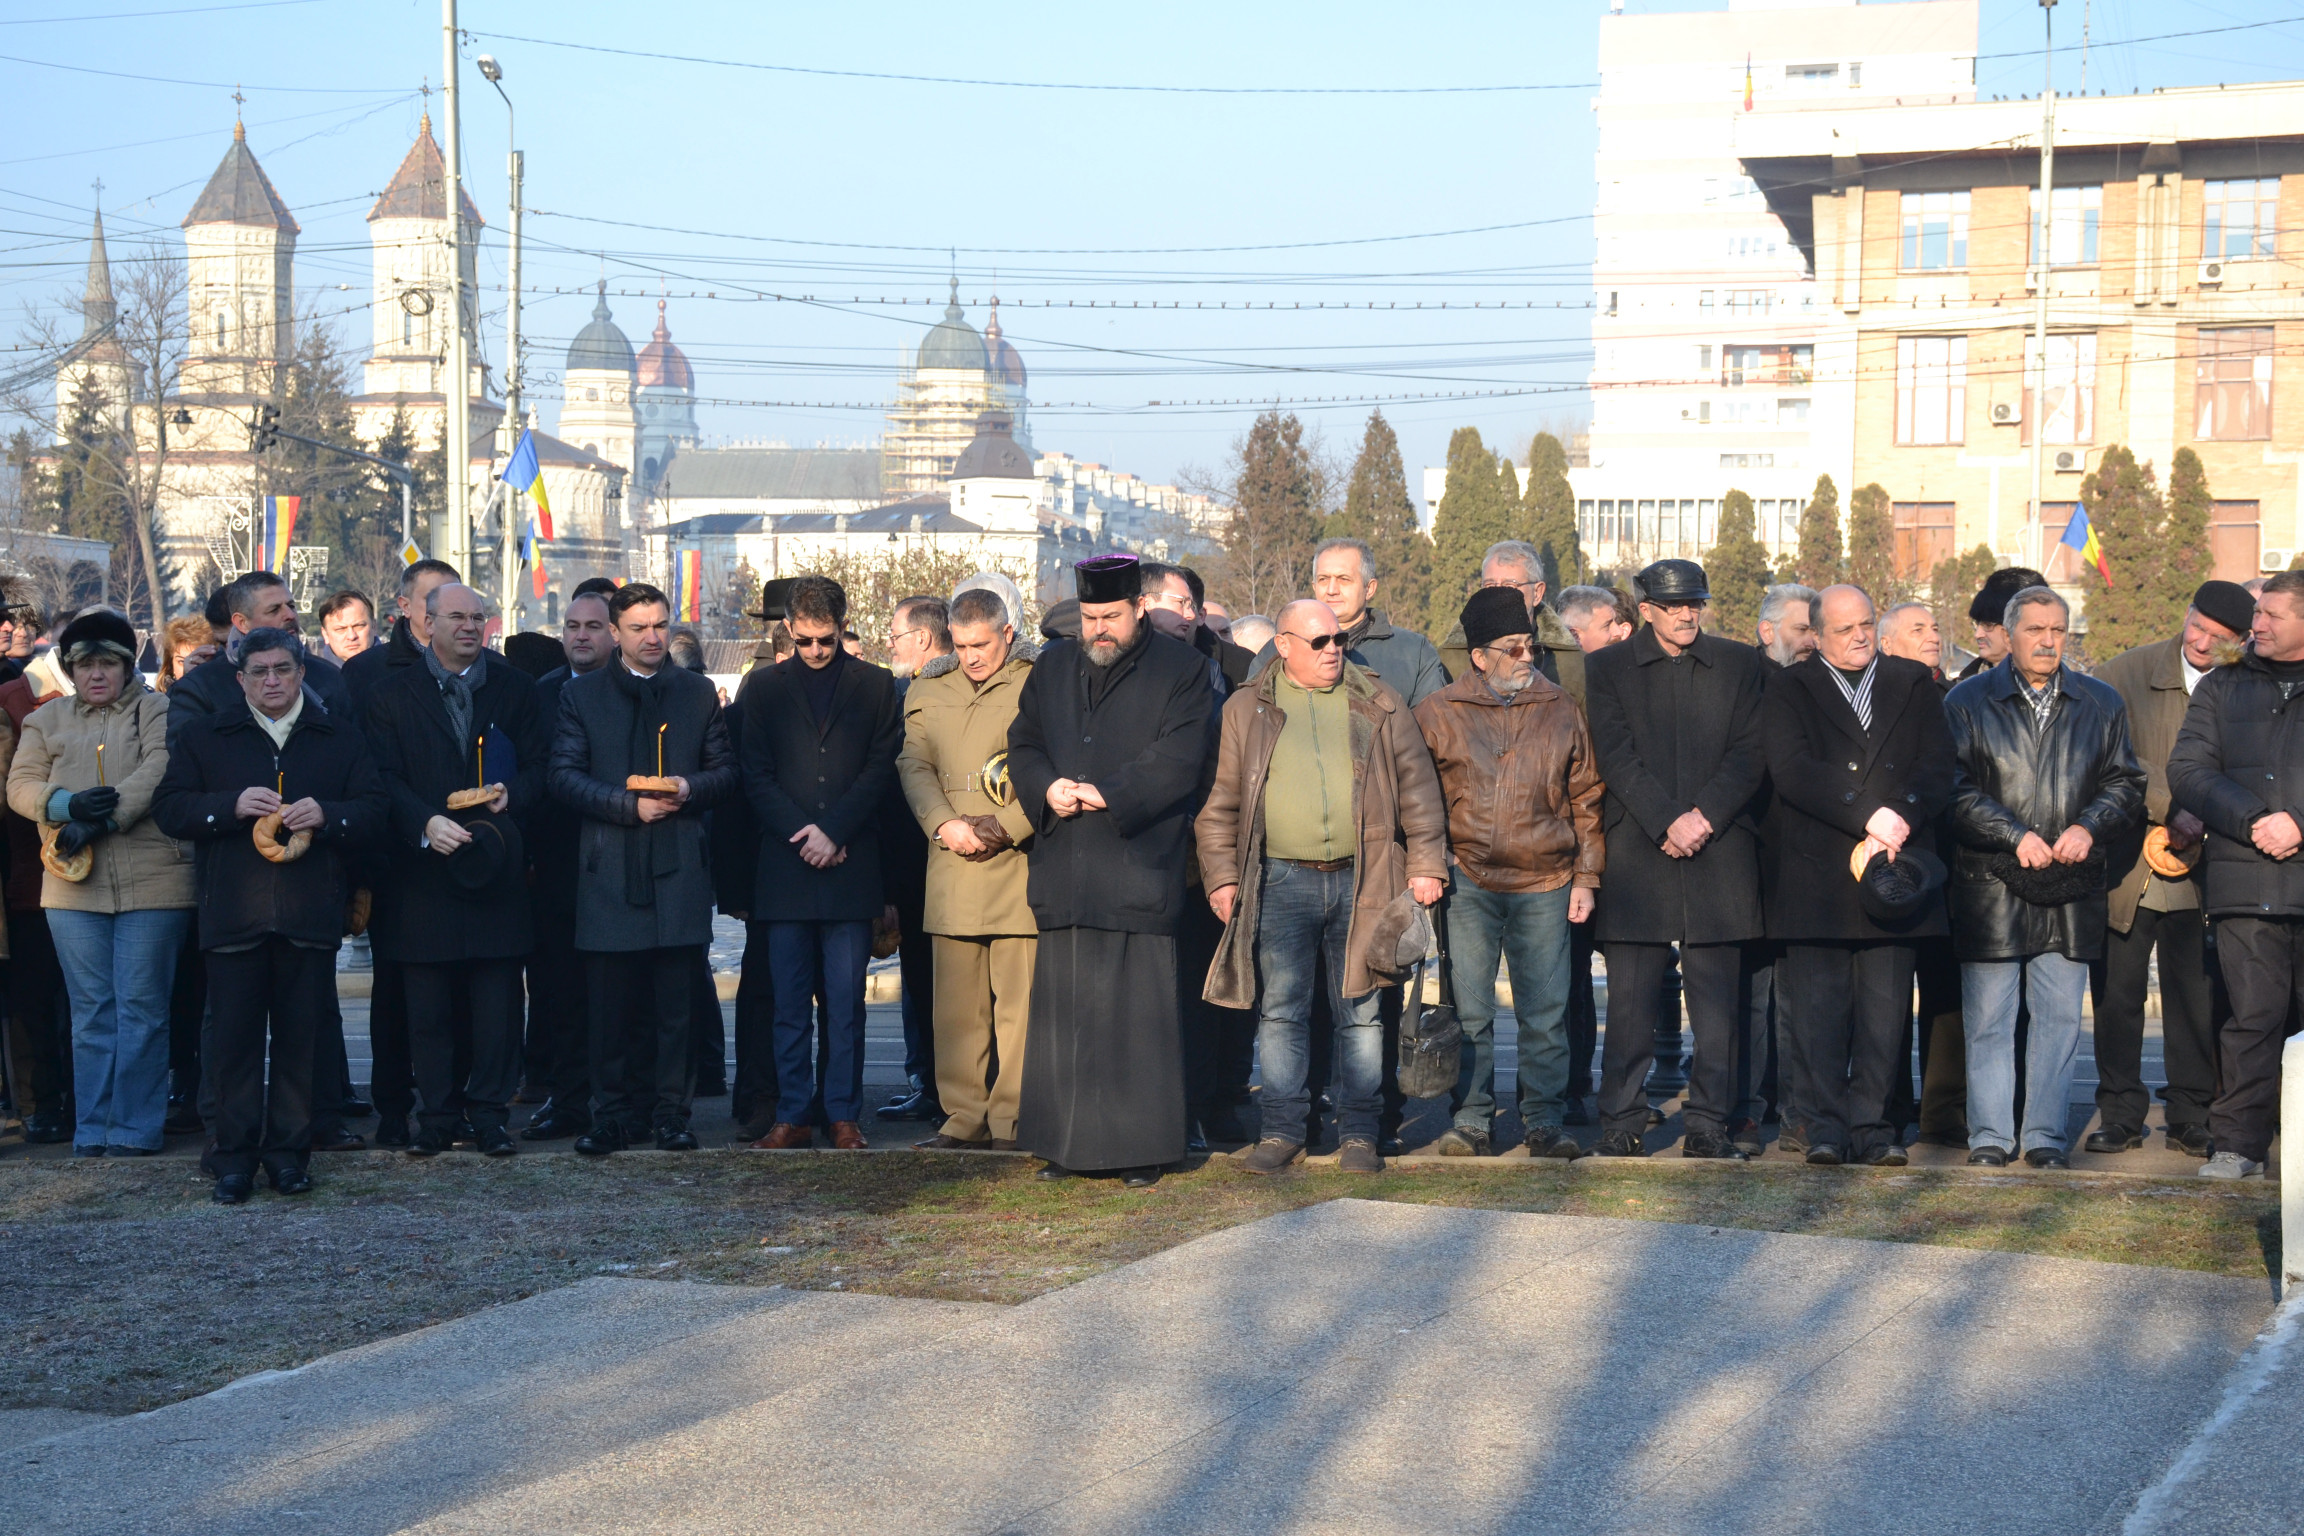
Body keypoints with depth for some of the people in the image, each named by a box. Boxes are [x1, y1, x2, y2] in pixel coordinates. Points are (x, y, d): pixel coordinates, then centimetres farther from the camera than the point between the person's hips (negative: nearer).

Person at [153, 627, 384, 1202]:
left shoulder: (340, 738, 13)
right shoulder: (206, 738, 12)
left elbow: (373, 809, 7)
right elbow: (168, 808, 4)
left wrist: (325, 815, -13)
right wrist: (232, 806, -12)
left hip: (310, 914, 0)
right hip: (233, 912, 0)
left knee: (300, 1038, 2)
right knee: (233, 1037, -2)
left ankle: (290, 1152, 11)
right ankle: (235, 1159, 5)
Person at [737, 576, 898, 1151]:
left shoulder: (874, 685, 9)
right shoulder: (763, 687, 11)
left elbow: (881, 769, 2)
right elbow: (756, 776, 5)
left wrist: (833, 833, -9)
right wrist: (803, 835, -7)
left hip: (849, 864, -1)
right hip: (785, 866, 1)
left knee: (846, 1005, 0)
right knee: (790, 1006, 2)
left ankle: (843, 1115, 5)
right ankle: (792, 1116, 7)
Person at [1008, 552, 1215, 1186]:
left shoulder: (1181, 670, 1)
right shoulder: (1054, 666, 17)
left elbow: (1178, 761, -8)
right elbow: (1022, 743, 15)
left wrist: (1108, 795, -16)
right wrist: (1047, 787, -6)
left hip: (1140, 868, -5)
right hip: (1063, 871, 5)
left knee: (1141, 1011, -3)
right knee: (1063, 1010, 6)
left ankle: (1143, 1147, 3)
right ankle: (1067, 1142, 13)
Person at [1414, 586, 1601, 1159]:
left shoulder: (1561, 710, 9)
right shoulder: (1438, 714, 4)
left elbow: (1586, 799, 12)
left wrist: (1585, 876, 7)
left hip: (1545, 885, 1)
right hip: (1468, 882, -1)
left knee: (1546, 1013, 2)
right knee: (1469, 1010, 1)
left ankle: (1544, 1121, 10)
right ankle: (1471, 1120, 10)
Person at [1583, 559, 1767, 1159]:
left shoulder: (1739, 665, 12)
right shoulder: (1606, 668, 8)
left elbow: (1749, 754, 5)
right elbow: (1616, 756, -1)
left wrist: (1704, 817, -9)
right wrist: (1668, 822, -12)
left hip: (1719, 850, 1)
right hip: (1637, 851, -1)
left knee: (1716, 997, 0)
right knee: (1630, 999, -1)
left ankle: (1709, 1123, 5)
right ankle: (1621, 1124, 5)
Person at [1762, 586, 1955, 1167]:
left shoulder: (1914, 685, 14)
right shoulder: (1790, 690, 6)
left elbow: (1938, 769, 4)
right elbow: (1793, 770, -10)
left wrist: (1899, 820, -14)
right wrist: (1867, 815, -19)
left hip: (1893, 863, 2)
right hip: (1816, 874, -2)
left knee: (1885, 1008, 1)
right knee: (1818, 1005, -2)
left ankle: (1872, 1125, 7)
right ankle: (1824, 1125, 4)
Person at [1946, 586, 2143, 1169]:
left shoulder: (2101, 705, 12)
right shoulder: (1967, 701, 4)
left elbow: (2125, 785, 11)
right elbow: (1956, 789, -3)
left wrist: (2089, 826, -8)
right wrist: (2013, 836, -13)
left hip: (2070, 890, 2)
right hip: (1990, 886, -2)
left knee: (2060, 1015, 4)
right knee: (1988, 1018, 0)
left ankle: (2045, 1133, 13)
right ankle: (1990, 1134, 9)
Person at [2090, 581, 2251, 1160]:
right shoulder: (2128, 673, -2)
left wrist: (2207, 825, -9)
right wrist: (2170, 811, -18)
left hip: (2197, 873, 0)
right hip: (2126, 870, 0)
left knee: (2196, 999, 3)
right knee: (2117, 997, 5)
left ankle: (2191, 1113, 15)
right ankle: (2120, 1113, 15)